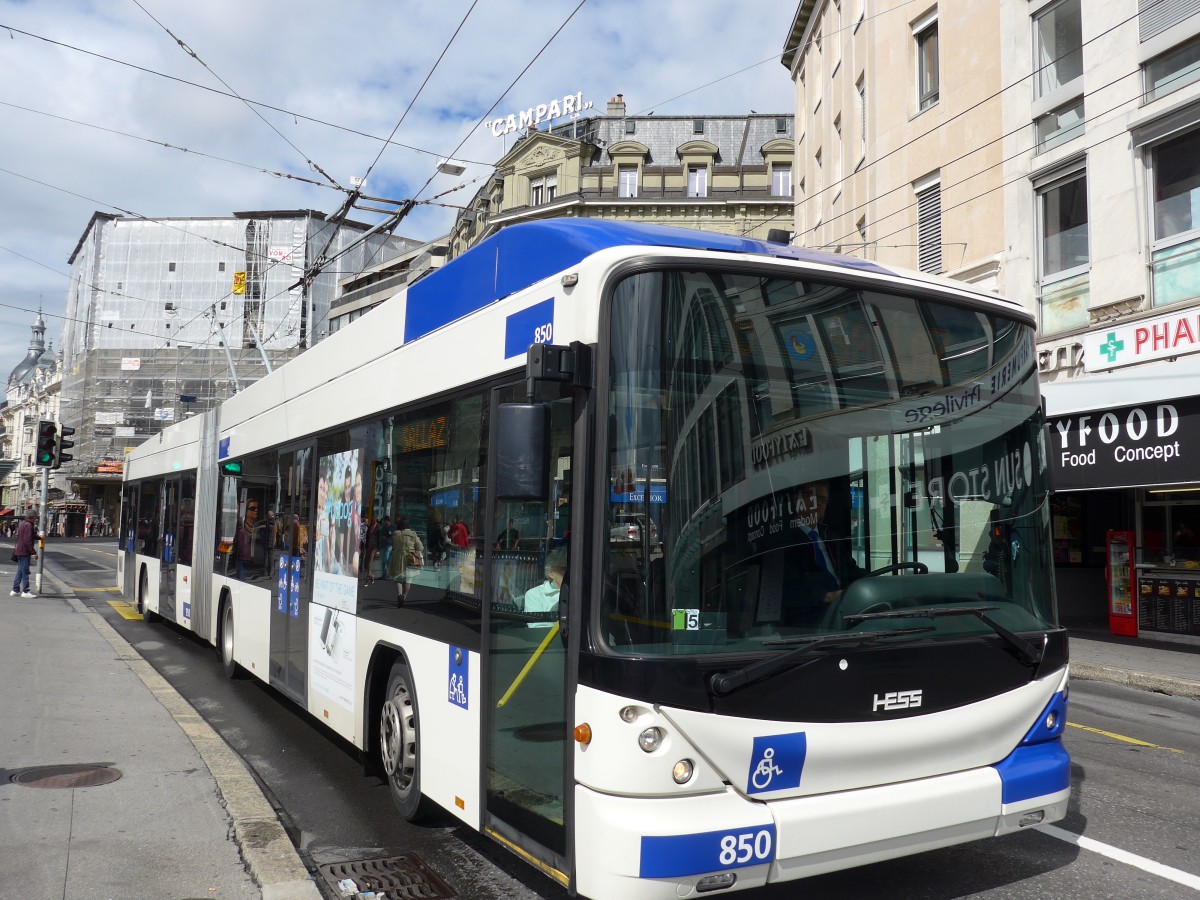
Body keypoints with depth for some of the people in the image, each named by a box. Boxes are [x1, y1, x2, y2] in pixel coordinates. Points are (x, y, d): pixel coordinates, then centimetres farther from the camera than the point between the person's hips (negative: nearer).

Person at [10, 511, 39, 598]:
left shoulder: (23, 523, 15)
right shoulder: (28, 525, -17)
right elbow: (28, 540, -23)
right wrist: (33, 552, -21)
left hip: (19, 551, 10)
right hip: (24, 552, -10)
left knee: (20, 571, 15)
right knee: (25, 572, -5)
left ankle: (15, 590, 19)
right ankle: (25, 591, -2)